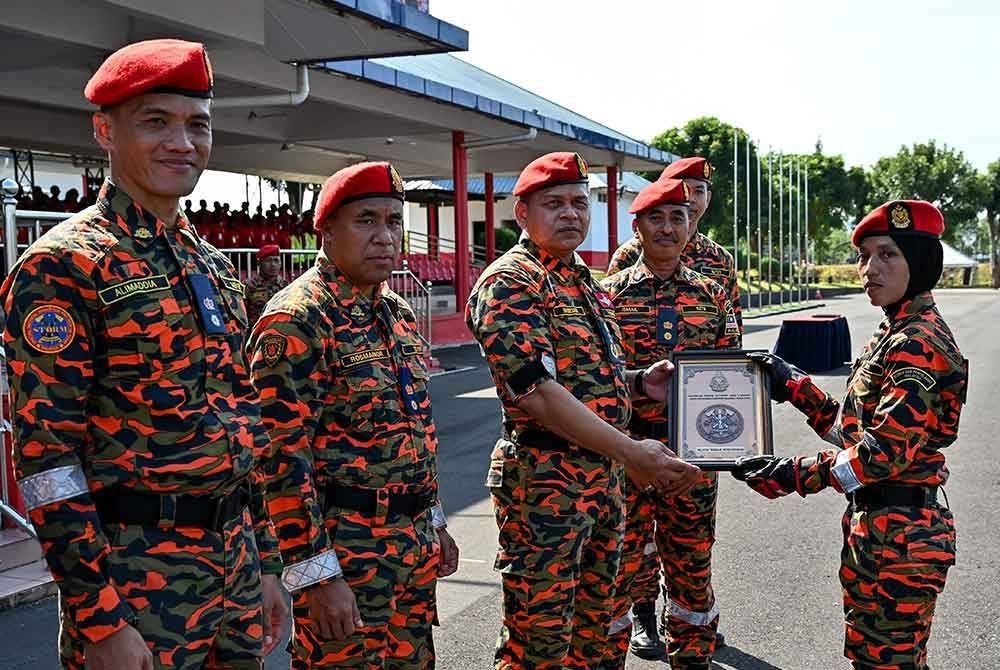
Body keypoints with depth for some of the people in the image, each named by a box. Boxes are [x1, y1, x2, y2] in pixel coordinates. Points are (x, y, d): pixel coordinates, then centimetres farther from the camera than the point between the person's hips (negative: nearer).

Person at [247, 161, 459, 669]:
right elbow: (283, 456, -20)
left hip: (413, 545, 8)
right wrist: (316, 574, -21)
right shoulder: (295, 321, -16)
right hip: (343, 549, -8)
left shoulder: (398, 313, 10)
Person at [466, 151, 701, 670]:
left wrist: (638, 382, 4)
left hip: (604, 474, 9)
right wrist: (631, 453, -25)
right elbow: (538, 392, -24)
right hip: (545, 482, -9)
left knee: (593, 626, 19)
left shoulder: (583, 280, 14)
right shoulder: (509, 285, -14)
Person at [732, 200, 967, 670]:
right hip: (877, 524, 10)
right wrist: (793, 386, 11)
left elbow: (888, 451, -25)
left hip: (897, 534, -10)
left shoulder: (919, 344, -17)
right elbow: (853, 428, 15)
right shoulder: (895, 335, 14)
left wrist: (796, 476, -23)